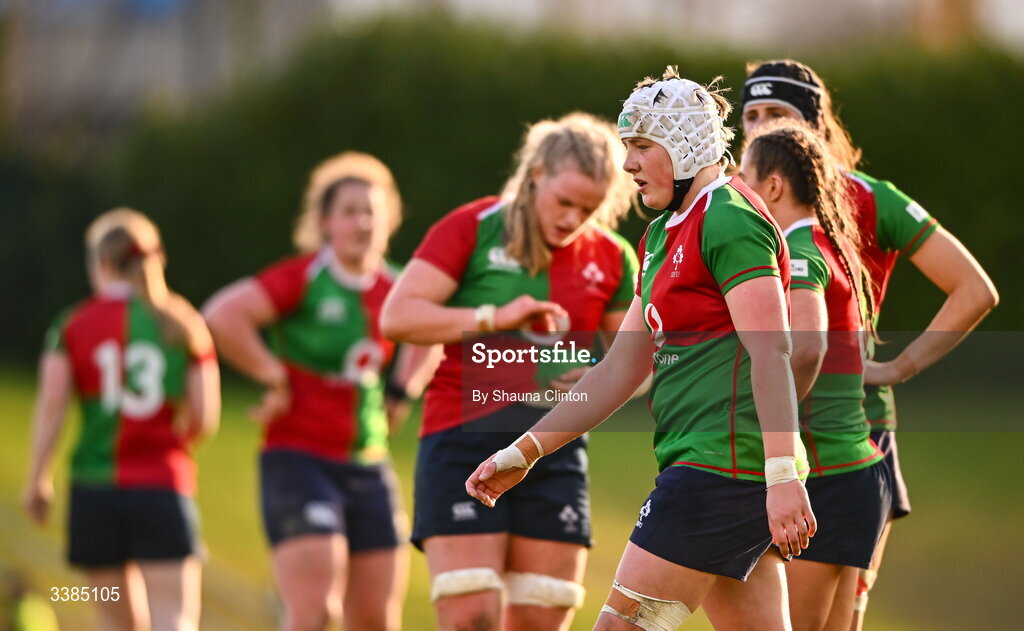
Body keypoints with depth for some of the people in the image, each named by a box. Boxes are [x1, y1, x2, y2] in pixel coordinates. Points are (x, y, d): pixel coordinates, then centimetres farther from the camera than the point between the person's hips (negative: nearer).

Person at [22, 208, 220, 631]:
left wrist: (38, 481, 2)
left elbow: (50, 406, -6)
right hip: (164, 487, -1)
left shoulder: (73, 325, 3)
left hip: (94, 488, 1)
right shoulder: (184, 326, 5)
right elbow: (206, 420, 3)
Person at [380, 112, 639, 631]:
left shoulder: (611, 259, 7)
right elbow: (397, 316, -12)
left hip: (555, 454, 4)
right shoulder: (471, 230, -4)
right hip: (465, 443, -4)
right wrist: (493, 319, -22)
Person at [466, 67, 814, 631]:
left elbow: (771, 354, -18)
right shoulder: (662, 236, 20)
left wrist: (783, 477, -26)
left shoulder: (729, 221, -10)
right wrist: (524, 452, 20)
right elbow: (621, 368, 23)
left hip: (722, 468, -10)